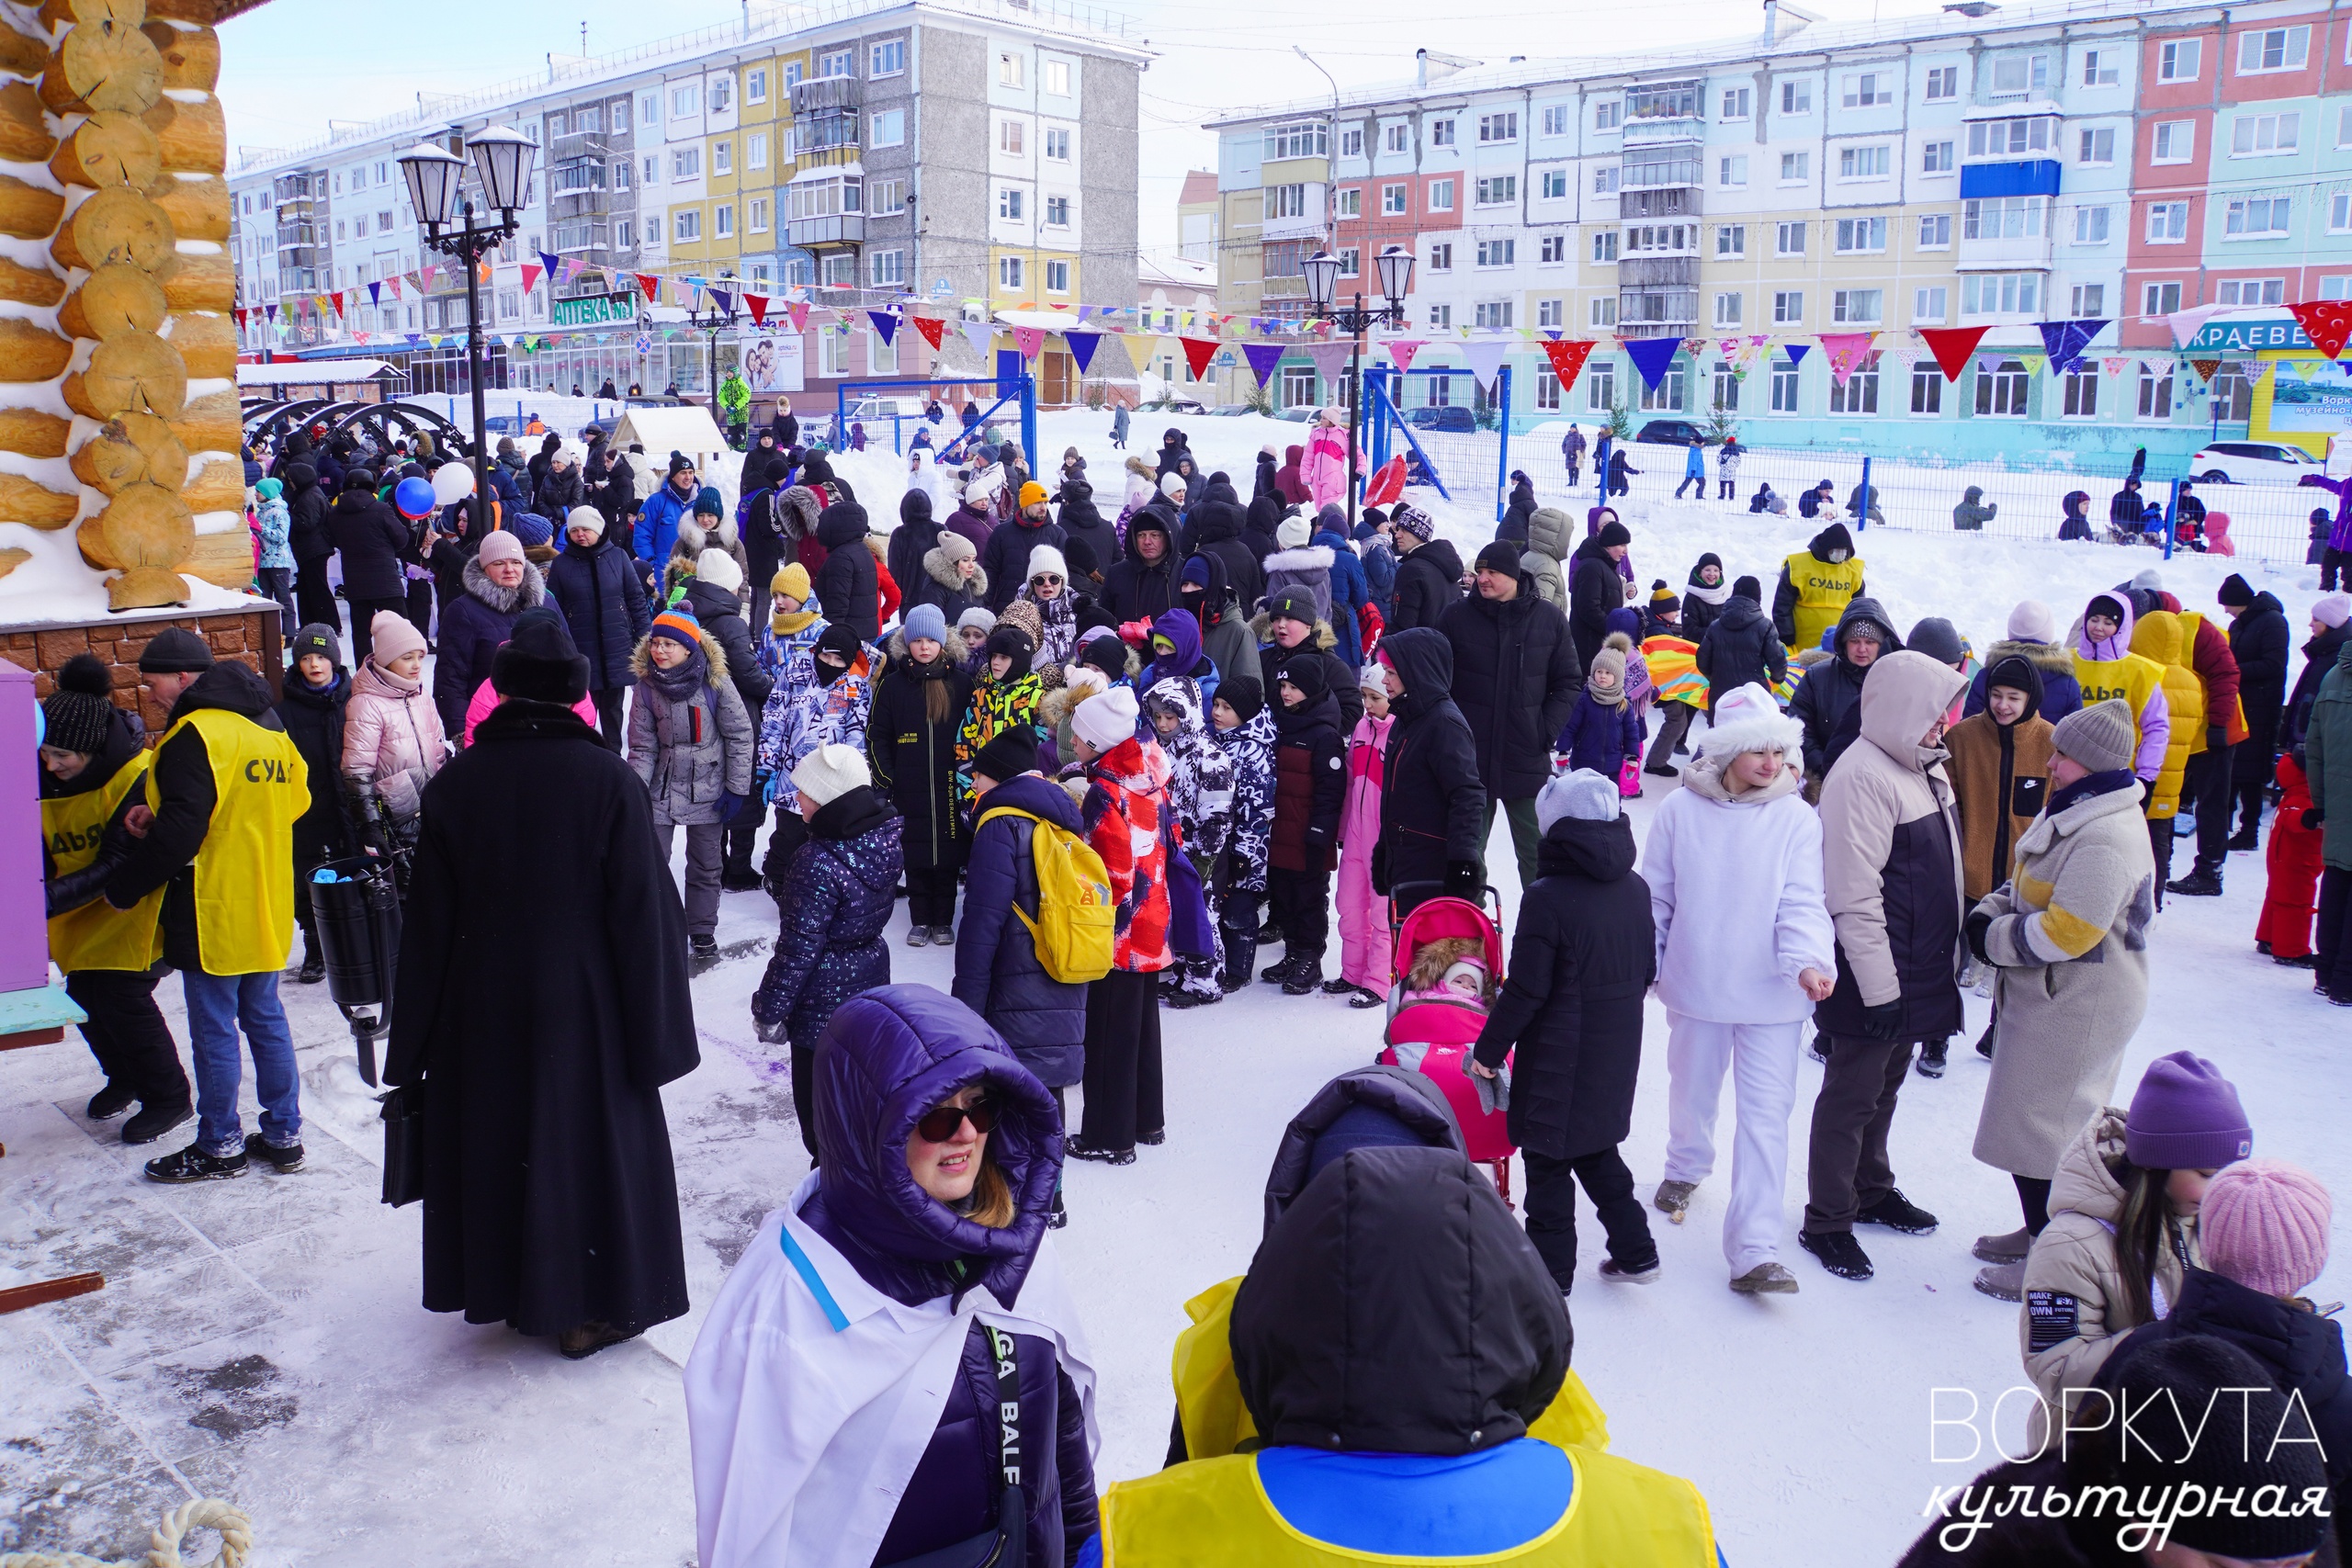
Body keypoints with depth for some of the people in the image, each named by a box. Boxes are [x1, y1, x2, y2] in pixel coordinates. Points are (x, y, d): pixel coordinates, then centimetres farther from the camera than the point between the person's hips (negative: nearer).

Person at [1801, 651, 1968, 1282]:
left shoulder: (1924, 765, 9)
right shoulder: (1863, 776, -21)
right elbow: (1854, 896, -23)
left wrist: (1946, 955, 22)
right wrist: (1880, 987, -22)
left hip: (1918, 968, 9)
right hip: (1874, 974, -9)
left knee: (1885, 1085, 21)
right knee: (1851, 1094, 2)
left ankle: (1871, 1190, 38)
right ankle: (1826, 1222, 14)